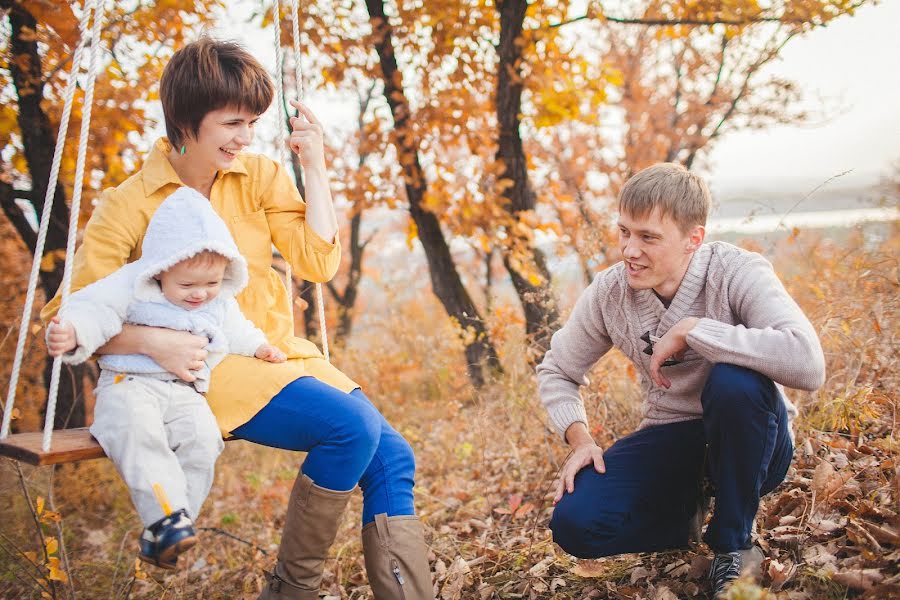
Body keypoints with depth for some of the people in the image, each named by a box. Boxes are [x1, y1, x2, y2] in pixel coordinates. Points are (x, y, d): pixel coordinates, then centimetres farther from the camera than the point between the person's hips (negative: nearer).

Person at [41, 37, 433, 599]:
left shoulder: (260, 176, 6)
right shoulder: (129, 205, -6)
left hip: (281, 353, 5)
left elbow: (319, 262, -3)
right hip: (208, 369, -5)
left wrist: (314, 164, -6)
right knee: (351, 425, -27)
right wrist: (153, 341, -24)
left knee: (393, 457, -13)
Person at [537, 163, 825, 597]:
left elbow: (808, 364, -40)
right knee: (574, 525, -20)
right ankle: (685, 512, 11)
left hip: (748, 442, -3)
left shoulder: (737, 273, -22)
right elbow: (556, 371, 7)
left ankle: (733, 543, -13)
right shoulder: (609, 293, -9)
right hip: (672, 442, 3)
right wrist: (580, 439, -10)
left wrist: (691, 330, -34)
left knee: (736, 380, -37)